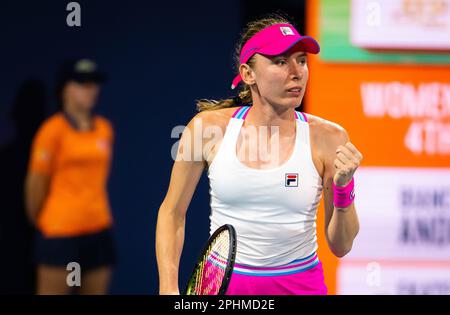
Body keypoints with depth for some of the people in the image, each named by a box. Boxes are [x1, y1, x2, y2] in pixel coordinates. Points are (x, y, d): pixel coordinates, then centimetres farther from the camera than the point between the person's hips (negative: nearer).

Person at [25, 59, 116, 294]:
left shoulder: (105, 129, 9)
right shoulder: (54, 129, -8)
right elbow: (37, 181, -4)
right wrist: (37, 221, 6)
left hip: (99, 228, 6)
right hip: (60, 230, -6)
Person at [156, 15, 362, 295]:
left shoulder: (327, 138, -9)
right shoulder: (209, 127, -8)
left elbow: (341, 247, -4)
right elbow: (172, 212, 3)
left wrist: (343, 187, -19)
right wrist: (169, 290, -4)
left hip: (300, 286, 0)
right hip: (223, 285, 0)